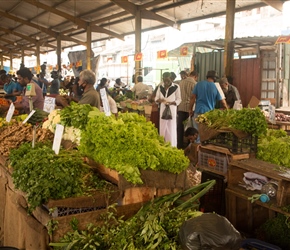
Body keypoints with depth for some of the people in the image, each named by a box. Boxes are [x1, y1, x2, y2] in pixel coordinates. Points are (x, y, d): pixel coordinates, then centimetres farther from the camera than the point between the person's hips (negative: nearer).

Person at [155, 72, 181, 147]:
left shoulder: (176, 87, -8)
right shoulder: (160, 87, 5)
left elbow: (179, 99, -4)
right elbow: (156, 98, 9)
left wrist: (171, 103, -22)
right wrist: (159, 100, -15)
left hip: (172, 110, -4)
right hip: (163, 110, 4)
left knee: (171, 128, -2)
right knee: (162, 128, 8)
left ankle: (172, 147, 6)